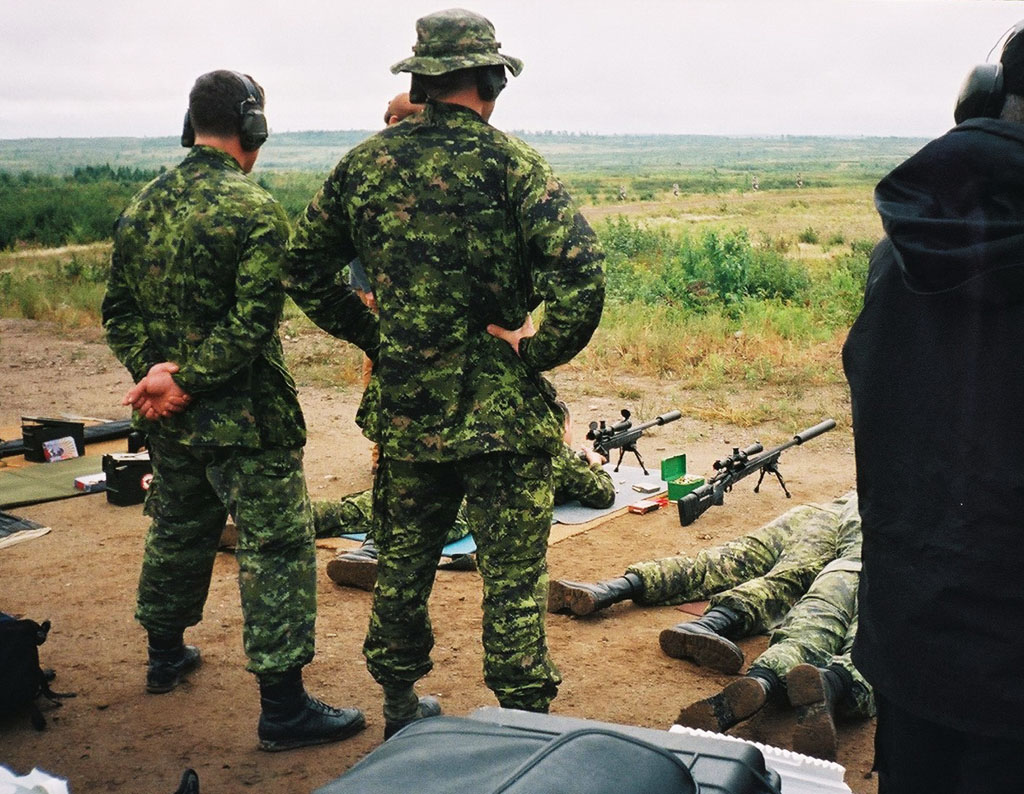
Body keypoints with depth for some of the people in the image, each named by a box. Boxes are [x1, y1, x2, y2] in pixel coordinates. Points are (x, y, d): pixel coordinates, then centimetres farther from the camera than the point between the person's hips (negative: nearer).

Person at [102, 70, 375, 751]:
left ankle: (166, 655, 42)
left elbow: (119, 308, 8)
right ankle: (284, 708, 1)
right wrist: (186, 381, -17)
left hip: (170, 417, 8)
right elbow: (252, 322, -22)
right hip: (244, 417, -8)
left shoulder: (143, 206, 7)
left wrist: (152, 369, -3)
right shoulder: (255, 210, -16)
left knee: (177, 532, 24)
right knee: (276, 548, -2)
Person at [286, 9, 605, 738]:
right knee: (514, 582, 6)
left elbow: (304, 267, 11)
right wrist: (542, 350, -11)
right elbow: (581, 269, -23)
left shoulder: (366, 163, 2)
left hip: (404, 410, 4)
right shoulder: (510, 162, -11)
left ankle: (401, 705, 35)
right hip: (501, 412, -4)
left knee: (403, 566, 20)